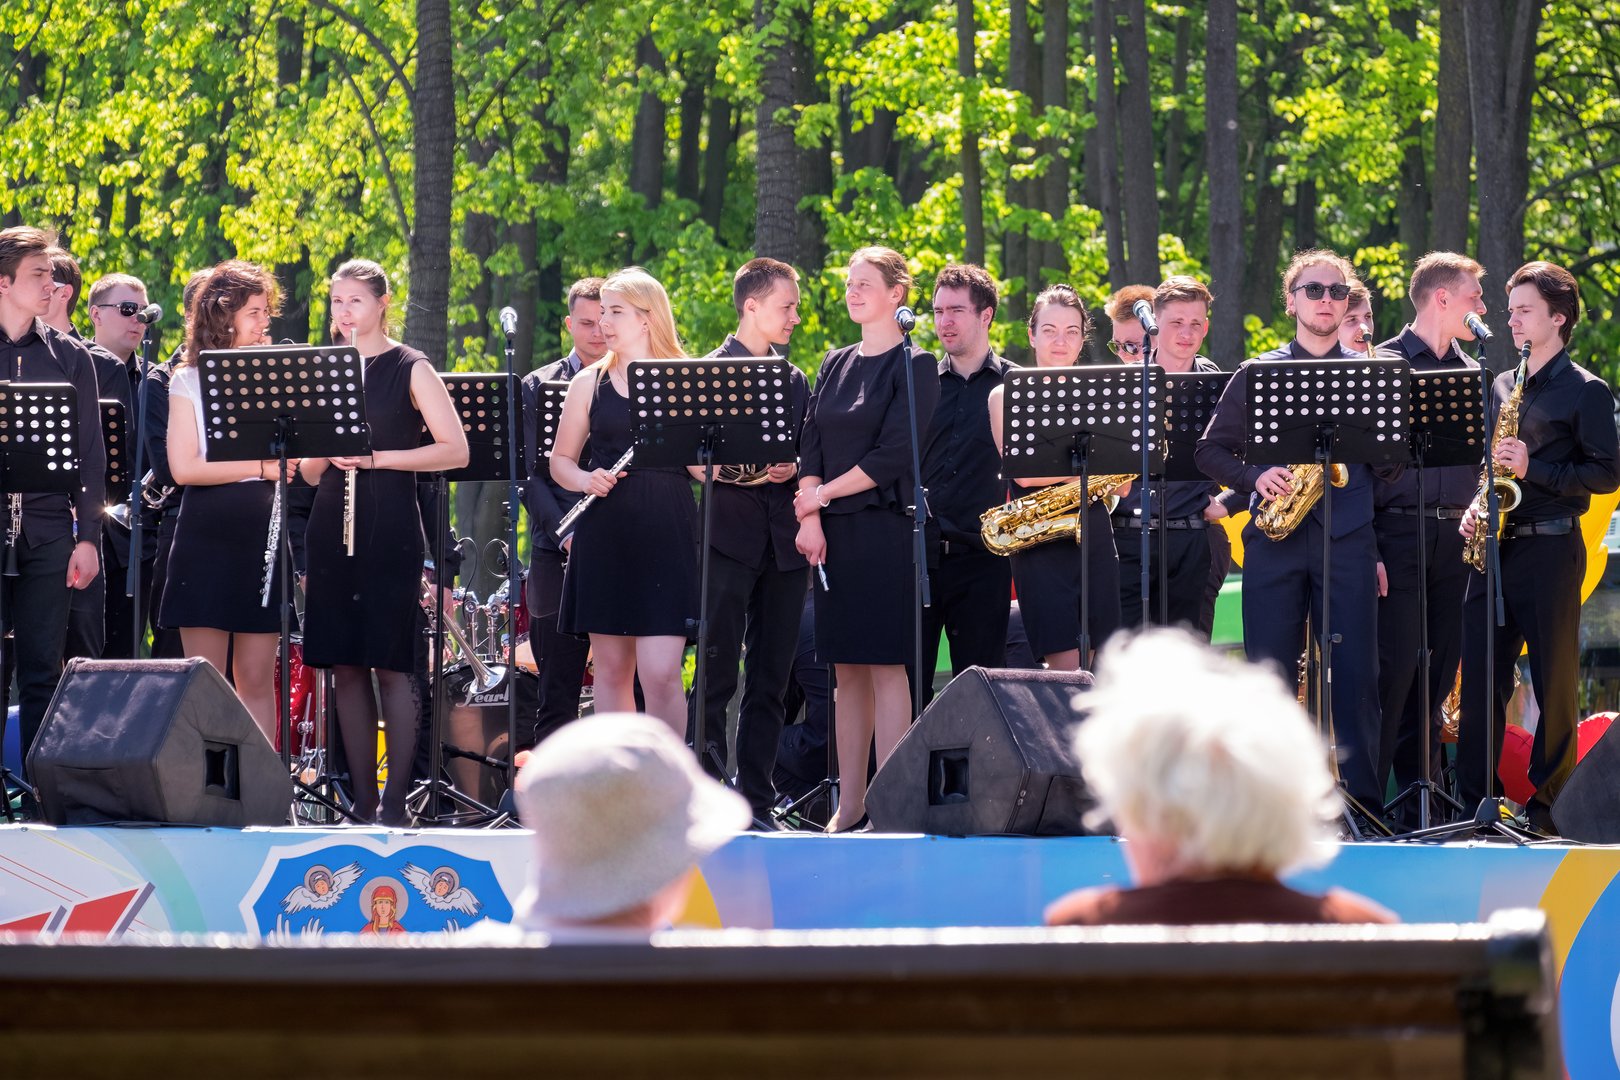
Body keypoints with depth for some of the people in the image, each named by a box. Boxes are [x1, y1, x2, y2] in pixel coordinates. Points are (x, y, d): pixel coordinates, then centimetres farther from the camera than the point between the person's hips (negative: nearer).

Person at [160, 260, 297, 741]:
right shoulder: (190, 382, 2)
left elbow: (299, 465, 10)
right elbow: (183, 467, -11)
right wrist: (261, 467, -13)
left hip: (262, 538, 4)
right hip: (208, 542, -3)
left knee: (257, 680, 4)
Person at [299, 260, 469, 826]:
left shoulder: (411, 370, 0)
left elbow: (455, 450, -8)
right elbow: (309, 473, 15)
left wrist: (378, 458, -16)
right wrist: (326, 449, -8)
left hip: (390, 531, -5)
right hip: (331, 528, 5)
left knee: (391, 667, -7)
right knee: (346, 667, 2)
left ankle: (395, 801, -4)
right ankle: (361, 801, 6)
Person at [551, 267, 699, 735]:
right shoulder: (589, 383, 9)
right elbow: (560, 460, 13)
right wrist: (586, 480, -8)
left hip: (667, 537, -3)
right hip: (605, 538, 3)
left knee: (660, 673, -11)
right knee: (612, 669, 5)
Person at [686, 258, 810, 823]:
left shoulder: (796, 381, 18)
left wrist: (793, 469, -3)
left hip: (783, 543, 6)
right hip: (729, 538, -6)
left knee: (771, 680, 5)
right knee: (718, 674, -9)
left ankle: (756, 801, 8)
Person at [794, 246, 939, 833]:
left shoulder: (914, 365, -4)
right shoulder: (836, 365, 16)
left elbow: (893, 456, -12)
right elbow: (811, 444, 9)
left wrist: (820, 496, -9)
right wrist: (809, 516, -6)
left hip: (886, 527, -6)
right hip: (834, 534, 6)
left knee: (885, 665, -8)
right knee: (847, 669, 6)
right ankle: (849, 806, 7)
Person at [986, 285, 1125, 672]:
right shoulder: (1007, 396, 5)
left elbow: (1121, 485, 10)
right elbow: (1022, 472, -9)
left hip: (1095, 537, 4)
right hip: (1041, 544, -4)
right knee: (1065, 665, -12)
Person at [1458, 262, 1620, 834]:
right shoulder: (1501, 387, 17)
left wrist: (1535, 470, -15)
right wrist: (1475, 506, 6)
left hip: (1550, 547, -6)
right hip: (1495, 546, 6)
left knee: (1555, 680, -2)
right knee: (1481, 676, 3)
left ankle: (1548, 804, 3)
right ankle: (1473, 800, 7)